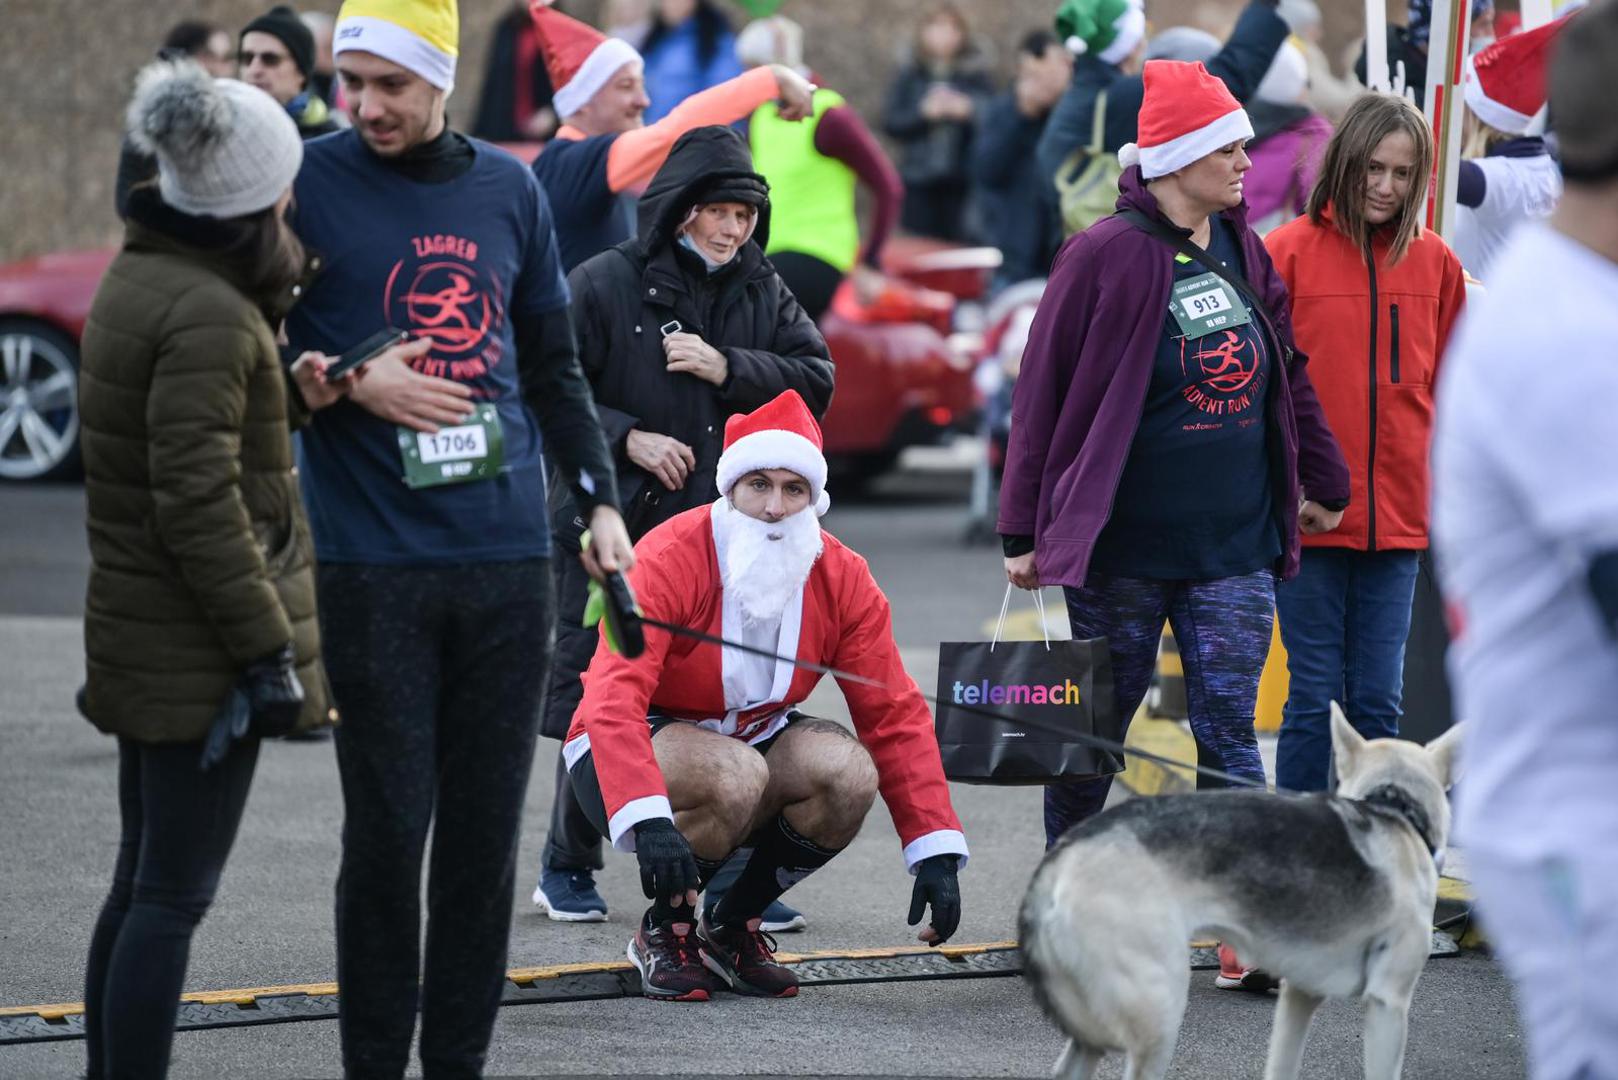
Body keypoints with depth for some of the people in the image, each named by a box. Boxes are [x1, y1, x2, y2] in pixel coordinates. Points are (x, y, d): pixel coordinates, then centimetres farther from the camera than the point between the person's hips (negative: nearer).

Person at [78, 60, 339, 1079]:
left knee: (143, 884, 16)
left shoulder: (138, 277, 9)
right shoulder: (208, 315, -20)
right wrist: (266, 649, -20)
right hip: (201, 647, -10)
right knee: (173, 897, -6)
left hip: (137, 633, 10)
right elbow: (199, 500, -23)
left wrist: (288, 387, 11)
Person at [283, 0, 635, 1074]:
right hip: (373, 568, -4)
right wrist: (349, 383, -14)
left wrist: (600, 498, 13)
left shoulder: (510, 189, 11)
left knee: (486, 827, 6)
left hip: (510, 555, 4)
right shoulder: (308, 184, -2)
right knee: (388, 826, -4)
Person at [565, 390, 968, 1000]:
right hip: (629, 755, -5)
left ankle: (731, 926, -2)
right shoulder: (670, 560, -24)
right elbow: (613, 701, -34)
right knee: (736, 774, -37)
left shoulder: (841, 579, -8)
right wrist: (648, 820, -50)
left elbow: (895, 717, -7)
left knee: (851, 771, -25)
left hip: (753, 739, 5)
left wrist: (936, 852, -15)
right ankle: (662, 935, -9)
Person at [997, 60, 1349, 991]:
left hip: (1236, 547, 4)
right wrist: (1024, 532, -6)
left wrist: (1321, 481, 23)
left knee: (1230, 732, 1)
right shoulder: (1107, 258, -10)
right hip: (1124, 550, -4)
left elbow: (1288, 372, 19)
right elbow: (1044, 393, -7)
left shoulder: (1244, 252, 7)